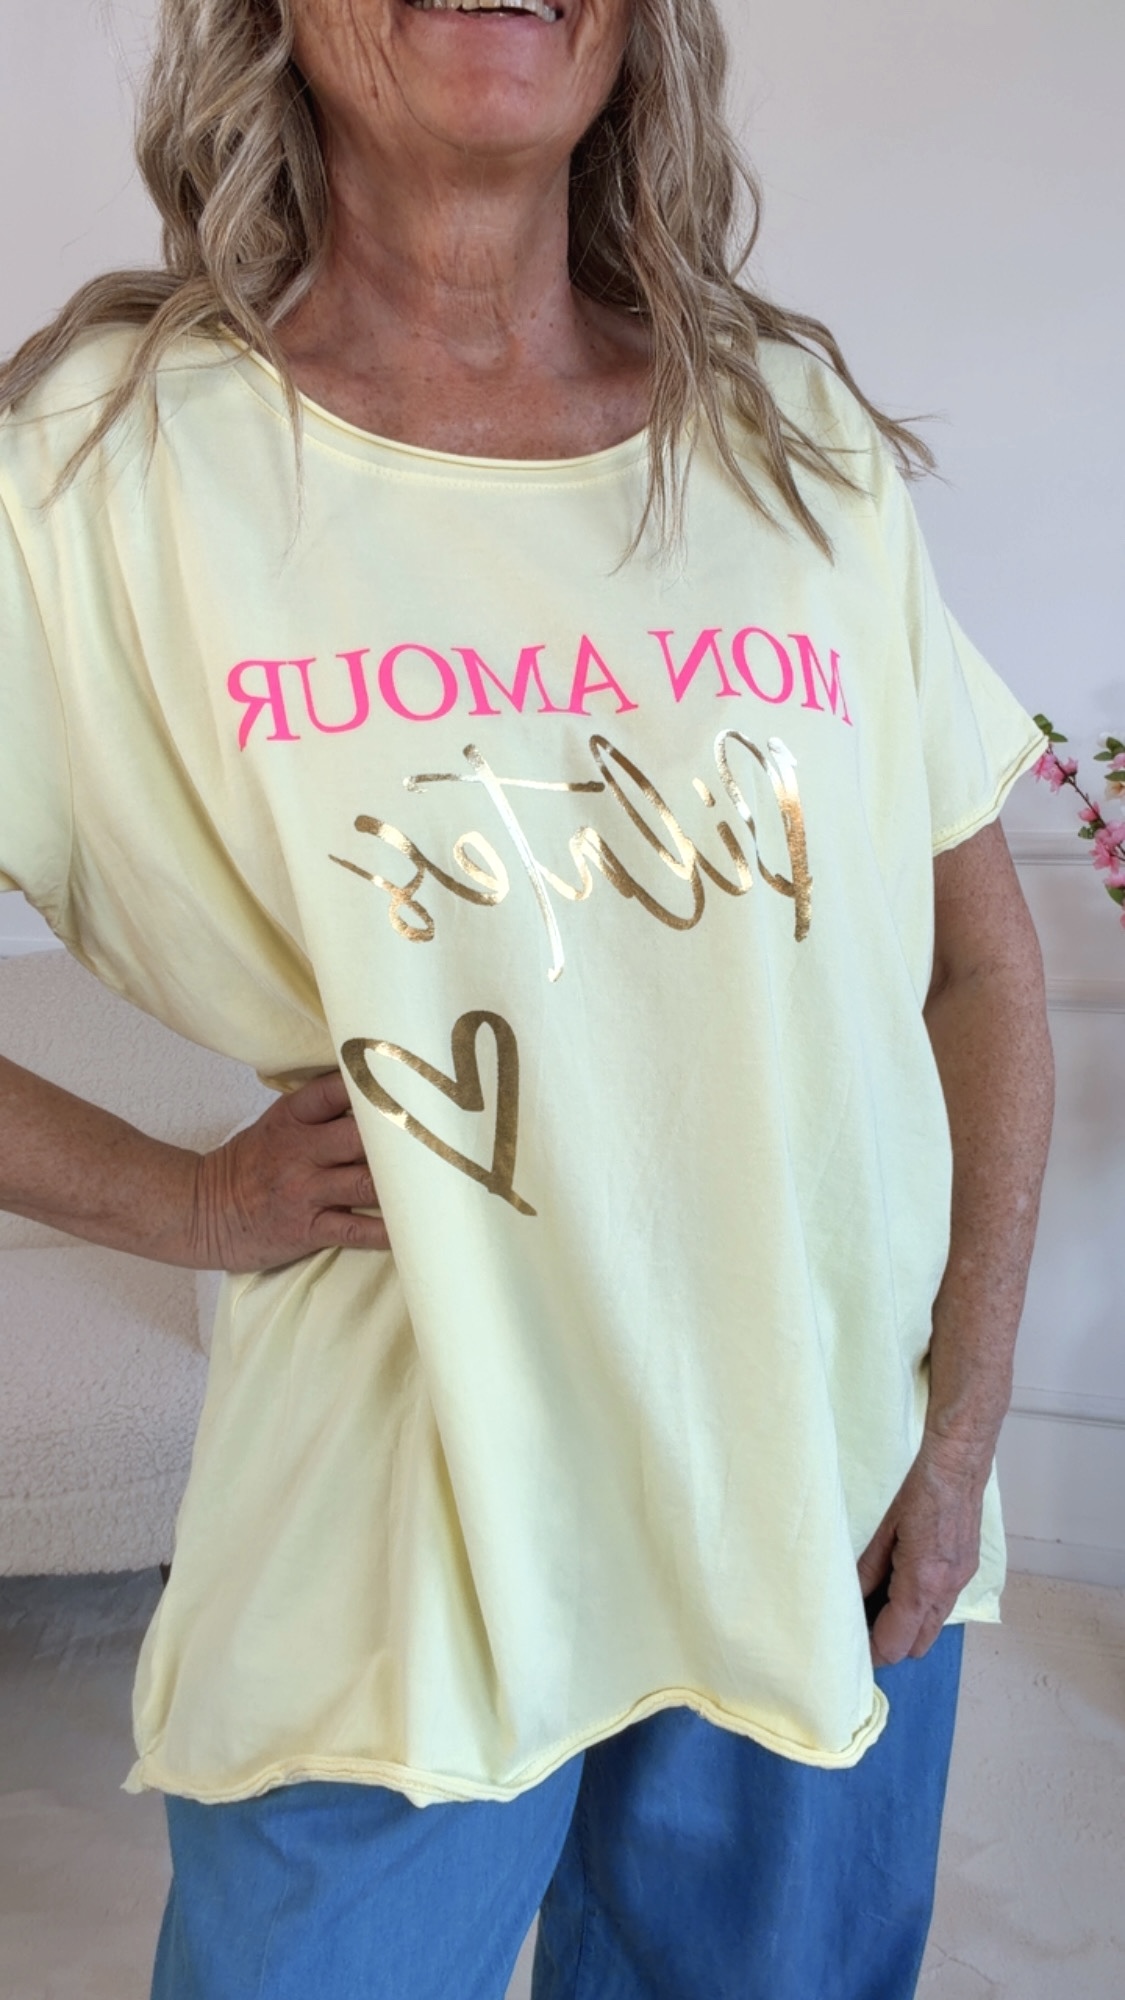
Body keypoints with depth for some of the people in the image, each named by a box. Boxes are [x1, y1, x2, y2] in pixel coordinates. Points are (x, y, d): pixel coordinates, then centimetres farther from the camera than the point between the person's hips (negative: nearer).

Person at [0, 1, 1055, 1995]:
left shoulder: (804, 437, 0)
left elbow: (980, 955, 4)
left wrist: (962, 1429, 0)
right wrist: (196, 1201, -11)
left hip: (830, 1541, 4)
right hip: (389, 1576, -3)